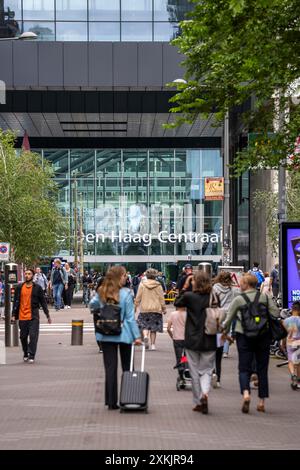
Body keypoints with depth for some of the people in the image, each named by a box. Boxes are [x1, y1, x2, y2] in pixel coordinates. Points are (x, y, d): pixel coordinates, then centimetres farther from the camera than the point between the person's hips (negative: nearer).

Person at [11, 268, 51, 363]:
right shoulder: (19, 287, 6)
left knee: (33, 336, -9)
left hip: (33, 317, -2)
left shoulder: (37, 288, 2)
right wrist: (14, 315, 4)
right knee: (23, 337, 9)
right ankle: (25, 354, 26)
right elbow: (16, 302, 9)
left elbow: (43, 302, 5)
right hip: (22, 317, 2)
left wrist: (48, 315, 4)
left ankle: (31, 356, -5)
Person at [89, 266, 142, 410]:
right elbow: (130, 317, -11)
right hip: (123, 334, -3)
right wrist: (137, 336, -7)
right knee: (127, 367, 12)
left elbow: (92, 305, 13)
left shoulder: (101, 292, 0)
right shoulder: (126, 294, -11)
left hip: (106, 335, 3)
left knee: (110, 368, 5)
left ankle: (111, 401, 3)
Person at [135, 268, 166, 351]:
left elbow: (138, 297, 1)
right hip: (156, 309, 0)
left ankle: (145, 336, -22)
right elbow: (161, 298, 1)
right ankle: (153, 345, 8)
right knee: (153, 328, 8)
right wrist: (164, 308, 10)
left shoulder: (142, 284, -2)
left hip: (144, 309, 0)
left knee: (145, 325, 8)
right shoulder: (158, 286, -2)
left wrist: (136, 305, 13)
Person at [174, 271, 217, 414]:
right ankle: (205, 392, -16)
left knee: (195, 372, 11)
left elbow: (177, 303, 8)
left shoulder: (189, 296, -11)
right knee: (206, 371, 11)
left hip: (192, 341, -1)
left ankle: (198, 402, 13)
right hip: (209, 342, 1)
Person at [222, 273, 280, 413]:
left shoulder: (238, 299, -3)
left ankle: (245, 393, -25)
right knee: (262, 368, 10)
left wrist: (225, 331, 20)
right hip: (263, 336, 2)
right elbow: (276, 314, -1)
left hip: (244, 335, -2)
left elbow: (229, 318, 4)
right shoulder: (265, 297, 3)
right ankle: (261, 401, 10)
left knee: (244, 367, 1)